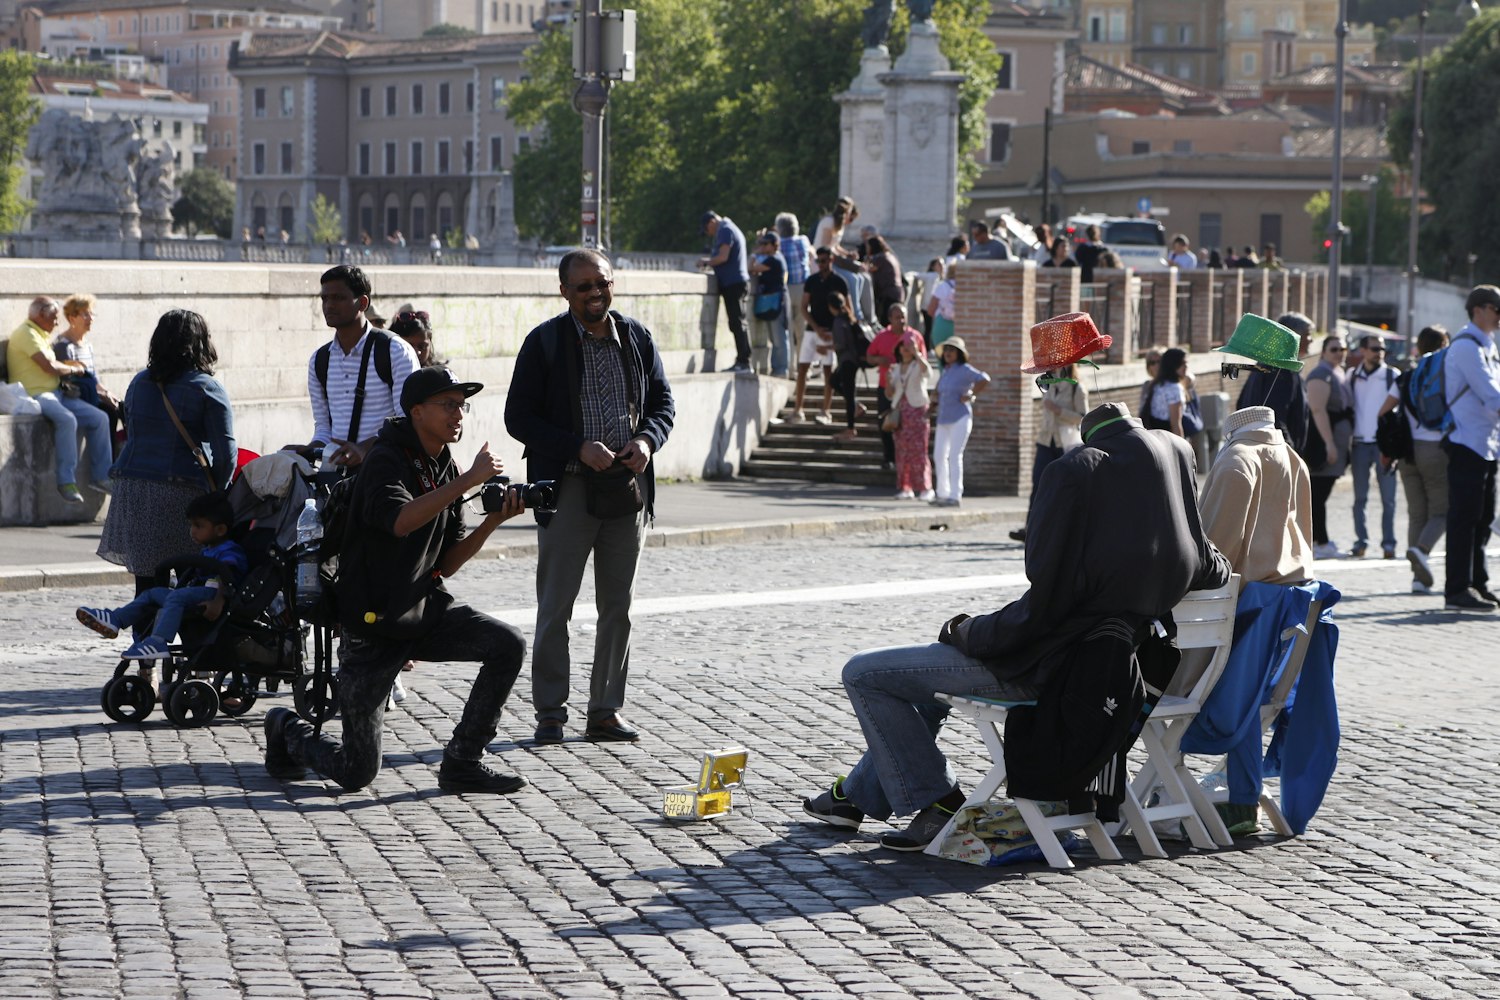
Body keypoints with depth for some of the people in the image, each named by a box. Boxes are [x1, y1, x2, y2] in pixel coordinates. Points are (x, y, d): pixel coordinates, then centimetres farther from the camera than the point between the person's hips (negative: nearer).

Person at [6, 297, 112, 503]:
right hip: (34, 395, -10)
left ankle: (100, 476, 1)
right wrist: (72, 369, 0)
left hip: (55, 393, 10)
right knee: (67, 419, -36)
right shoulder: (26, 333, -10)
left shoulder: (42, 335, 23)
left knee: (99, 418, -1)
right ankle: (66, 482, -34)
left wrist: (67, 365, 5)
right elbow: (49, 366, -17)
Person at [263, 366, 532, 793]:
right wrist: (469, 480, -33)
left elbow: (445, 564, 7)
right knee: (356, 772, -4)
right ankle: (287, 729, 30)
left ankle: (462, 762, -3)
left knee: (509, 646, -17)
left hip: (427, 611, 7)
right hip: (376, 624, -7)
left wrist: (492, 521, -7)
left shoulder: (445, 469, 9)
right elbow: (401, 520, -36)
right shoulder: (386, 460, -14)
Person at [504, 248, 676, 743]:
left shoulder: (637, 337, 7)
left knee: (618, 608, 7)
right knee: (555, 606, -1)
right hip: (568, 489, -4)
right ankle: (550, 712, 7)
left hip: (627, 487, 4)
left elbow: (663, 401, 14)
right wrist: (579, 448, -17)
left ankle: (605, 711, 15)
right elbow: (519, 417, -6)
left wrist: (647, 440, -8)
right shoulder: (544, 342, -4)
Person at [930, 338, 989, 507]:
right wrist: (938, 403, 15)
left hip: (959, 418, -8)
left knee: (954, 456, -12)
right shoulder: (945, 370, 14)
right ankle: (942, 493, 18)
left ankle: (955, 495, -11)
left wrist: (970, 396, -17)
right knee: (939, 456, 8)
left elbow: (984, 379, -23)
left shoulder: (964, 369, -9)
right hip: (943, 419, 8)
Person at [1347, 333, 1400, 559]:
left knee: (1388, 497, -2)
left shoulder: (1392, 375, 2)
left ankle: (1388, 543, 2)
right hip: (1360, 443, 2)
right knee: (1360, 496, 6)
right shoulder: (1352, 376, 9)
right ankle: (1361, 541, 11)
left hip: (1384, 443, -2)